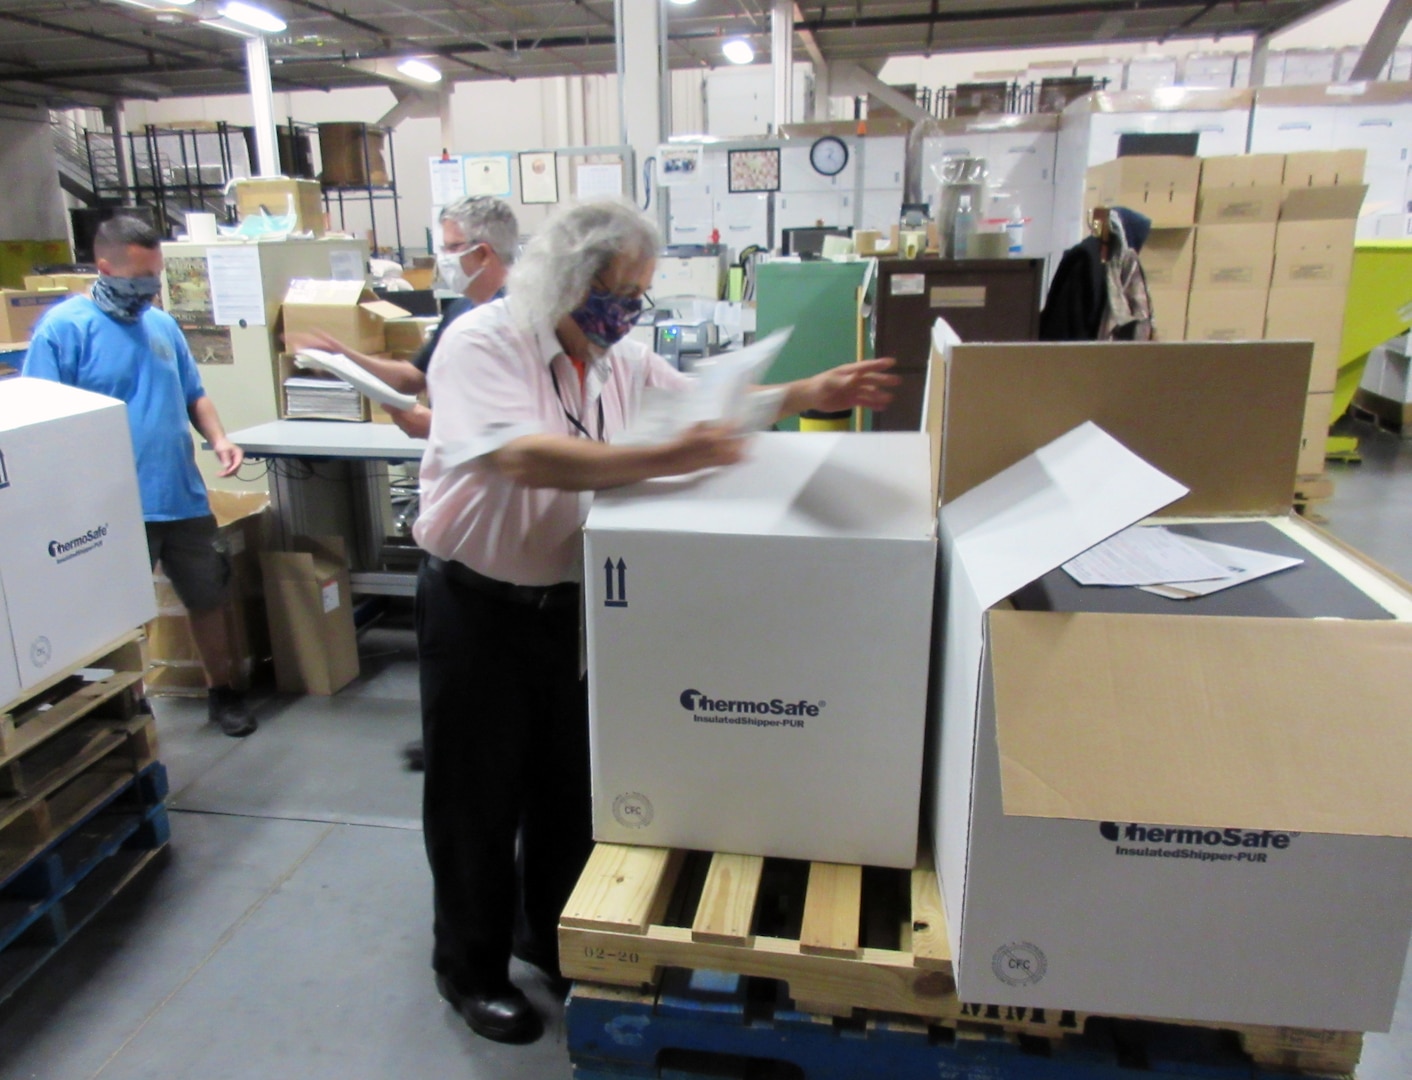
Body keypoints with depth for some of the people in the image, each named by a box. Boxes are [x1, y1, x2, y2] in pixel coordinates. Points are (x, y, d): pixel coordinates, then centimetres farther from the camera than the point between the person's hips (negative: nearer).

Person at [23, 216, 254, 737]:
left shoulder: (162, 324, 10)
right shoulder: (63, 328, -8)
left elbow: (193, 396, 18)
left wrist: (218, 438, -1)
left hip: (183, 497, 6)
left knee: (209, 598, 16)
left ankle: (223, 691, 34)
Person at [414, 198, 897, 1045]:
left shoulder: (621, 360, 3)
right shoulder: (483, 343, -18)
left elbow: (709, 400, 13)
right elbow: (526, 458, -34)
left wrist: (809, 396, 0)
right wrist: (665, 460, -39)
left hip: (569, 599, 6)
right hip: (479, 604, -6)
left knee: (568, 779, 18)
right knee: (481, 791, 9)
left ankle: (550, 936, 41)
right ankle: (470, 968, 32)